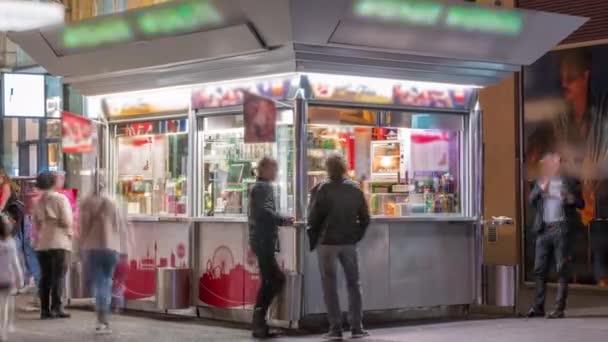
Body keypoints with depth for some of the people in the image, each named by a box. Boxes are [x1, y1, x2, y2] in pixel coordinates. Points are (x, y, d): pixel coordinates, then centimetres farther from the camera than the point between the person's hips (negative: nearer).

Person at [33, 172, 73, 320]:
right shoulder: (61, 199, -5)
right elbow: (67, 222, -10)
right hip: (59, 242, -5)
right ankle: (56, 307, -7)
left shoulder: (38, 202, 10)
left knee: (45, 276, 8)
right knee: (59, 275, -2)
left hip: (42, 244, 5)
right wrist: (69, 232, 8)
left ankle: (45, 309, 7)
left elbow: (36, 224, 16)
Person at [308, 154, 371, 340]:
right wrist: (357, 236, 13)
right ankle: (357, 327, 8)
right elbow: (365, 218, 4)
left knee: (330, 286, 3)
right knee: (353, 284, 11)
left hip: (327, 242, -3)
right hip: (349, 242, 3)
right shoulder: (355, 188, 3)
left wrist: (316, 234, 8)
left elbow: (314, 218, -9)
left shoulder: (324, 189, -9)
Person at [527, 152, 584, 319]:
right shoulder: (541, 182, 15)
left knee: (562, 270, -4)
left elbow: (581, 204, 4)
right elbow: (532, 201, 4)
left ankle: (559, 309, -3)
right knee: (539, 269, 2)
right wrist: (541, 189, -11)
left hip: (561, 228, -3)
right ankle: (538, 307, 8)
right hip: (544, 229, 3)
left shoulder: (569, 182, 7)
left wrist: (571, 199, -16)